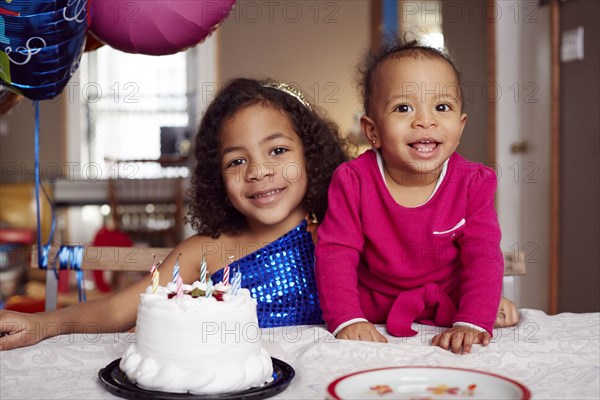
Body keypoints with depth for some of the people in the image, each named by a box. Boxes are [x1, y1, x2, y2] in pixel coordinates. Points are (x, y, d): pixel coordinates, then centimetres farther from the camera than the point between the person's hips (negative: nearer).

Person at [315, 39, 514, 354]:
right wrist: (347, 320, -24)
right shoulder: (353, 180, -13)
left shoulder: (472, 183, -10)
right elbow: (335, 253, -14)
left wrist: (472, 323, -25)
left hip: (447, 312, 0)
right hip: (374, 318, 0)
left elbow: (482, 256, -12)